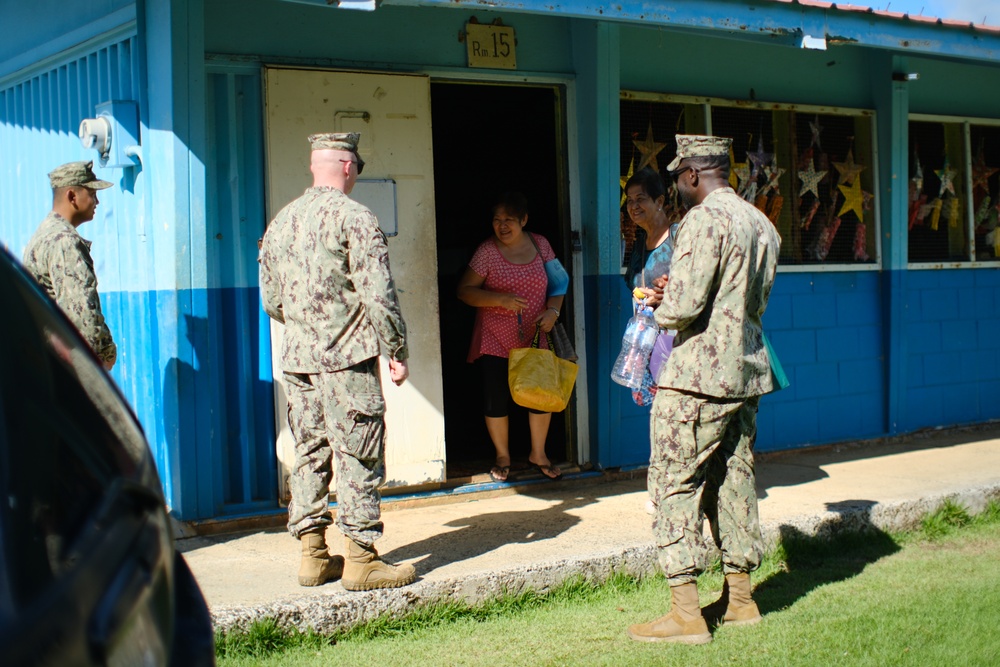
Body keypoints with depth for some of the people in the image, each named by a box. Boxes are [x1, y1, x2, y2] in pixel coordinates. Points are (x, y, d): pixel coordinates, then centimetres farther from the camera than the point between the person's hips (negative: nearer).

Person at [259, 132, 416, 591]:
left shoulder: (281, 222, 11)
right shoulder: (354, 218, -10)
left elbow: (271, 299, 17)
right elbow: (378, 294, -14)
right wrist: (397, 351, -6)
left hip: (296, 359, 7)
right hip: (347, 360, -7)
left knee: (309, 453, 12)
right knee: (357, 455, -1)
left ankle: (313, 556, 17)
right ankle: (361, 559, 1)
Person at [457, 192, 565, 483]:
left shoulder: (540, 244, 2)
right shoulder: (487, 251, -8)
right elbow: (464, 290, -8)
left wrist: (553, 311, -7)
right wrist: (500, 299, -21)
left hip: (534, 337, 3)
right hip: (495, 339, -2)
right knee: (496, 400, 2)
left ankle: (538, 454, 26)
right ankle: (502, 456, 23)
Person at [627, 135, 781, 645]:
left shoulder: (704, 221, -15)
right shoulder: (761, 224, 12)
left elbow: (682, 306, -22)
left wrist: (661, 310, 1)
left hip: (697, 377, -9)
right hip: (746, 372, 9)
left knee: (676, 486, -2)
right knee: (733, 482, 15)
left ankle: (686, 614, -2)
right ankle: (739, 600, 22)